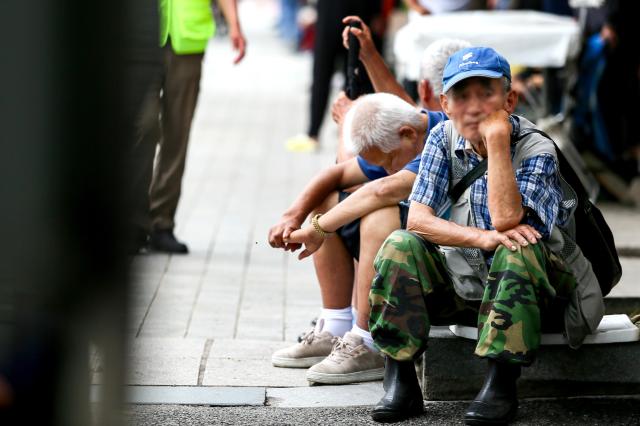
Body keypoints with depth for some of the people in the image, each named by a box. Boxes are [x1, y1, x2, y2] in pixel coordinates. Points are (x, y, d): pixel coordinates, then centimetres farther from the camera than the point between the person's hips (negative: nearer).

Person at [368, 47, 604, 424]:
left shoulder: (537, 149, -18)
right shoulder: (444, 139, -4)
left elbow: (505, 219, -34)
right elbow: (418, 219, -13)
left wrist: (496, 139, -32)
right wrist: (484, 238, -30)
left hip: (540, 292, -4)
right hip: (467, 286, 4)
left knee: (518, 248, -36)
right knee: (401, 247, -18)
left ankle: (501, 385, -34)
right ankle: (401, 381, -19)